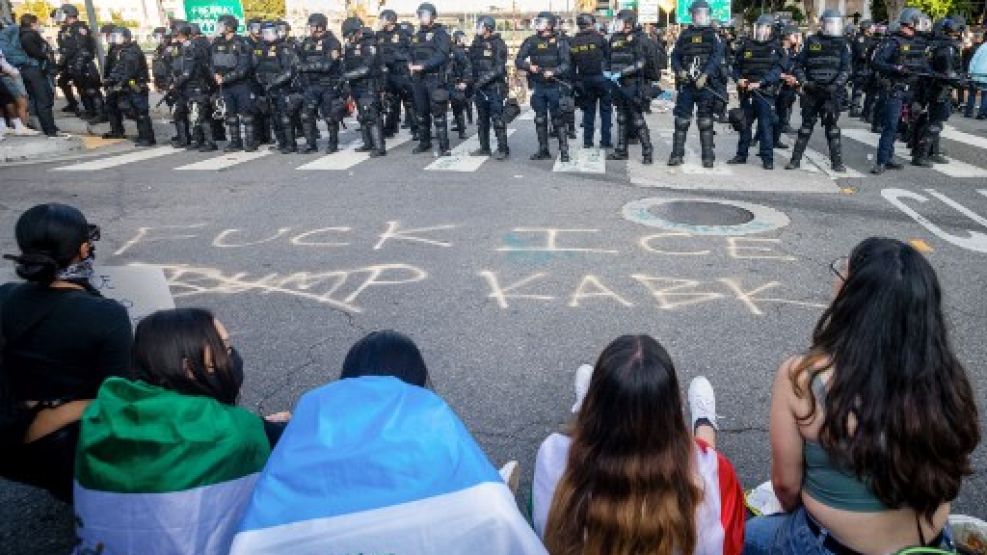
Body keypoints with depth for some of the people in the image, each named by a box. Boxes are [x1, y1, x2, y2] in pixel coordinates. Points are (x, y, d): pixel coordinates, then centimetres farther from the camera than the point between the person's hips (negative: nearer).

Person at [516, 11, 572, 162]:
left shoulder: (559, 42, 0)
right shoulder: (531, 41, 8)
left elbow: (566, 64, -7)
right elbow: (518, 60, 4)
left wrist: (553, 72, -23)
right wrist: (529, 66, -15)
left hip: (554, 86, -3)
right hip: (537, 86, 4)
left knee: (558, 120, -3)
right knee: (540, 120, 9)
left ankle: (564, 151, 1)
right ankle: (543, 150, 17)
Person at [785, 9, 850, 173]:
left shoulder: (842, 44, 7)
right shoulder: (811, 41, 6)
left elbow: (846, 69, 0)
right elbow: (798, 64, 8)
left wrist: (836, 85, -15)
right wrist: (804, 81, -7)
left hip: (832, 92, 0)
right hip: (811, 91, 0)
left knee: (832, 126, -1)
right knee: (806, 126, 5)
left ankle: (837, 162, 4)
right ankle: (796, 159, 11)